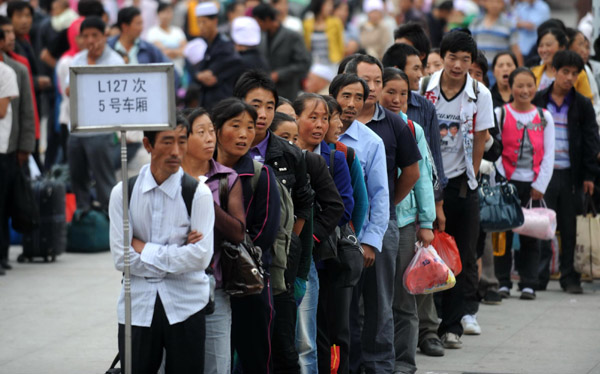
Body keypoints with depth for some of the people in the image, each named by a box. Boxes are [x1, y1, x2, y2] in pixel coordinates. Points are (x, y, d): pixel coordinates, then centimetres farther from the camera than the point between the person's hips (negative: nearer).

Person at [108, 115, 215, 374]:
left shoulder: (198, 193, -4)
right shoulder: (123, 192, 1)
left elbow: (201, 257, -12)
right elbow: (121, 259, -4)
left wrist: (144, 249, -9)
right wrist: (177, 254, -9)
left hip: (185, 306, -1)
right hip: (137, 305, 1)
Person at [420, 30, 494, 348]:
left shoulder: (480, 95, -3)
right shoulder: (423, 89, -5)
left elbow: (480, 141, 3)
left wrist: (469, 178, 2)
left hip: (460, 182, 1)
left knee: (461, 256, 1)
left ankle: (451, 325, 8)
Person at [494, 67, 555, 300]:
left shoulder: (544, 117, 7)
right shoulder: (500, 114, 1)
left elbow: (549, 154, 6)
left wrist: (540, 185, -2)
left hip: (533, 184, 1)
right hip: (506, 182, -1)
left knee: (531, 235, 2)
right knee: (503, 232, 1)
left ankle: (528, 284, 7)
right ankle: (503, 282, 9)